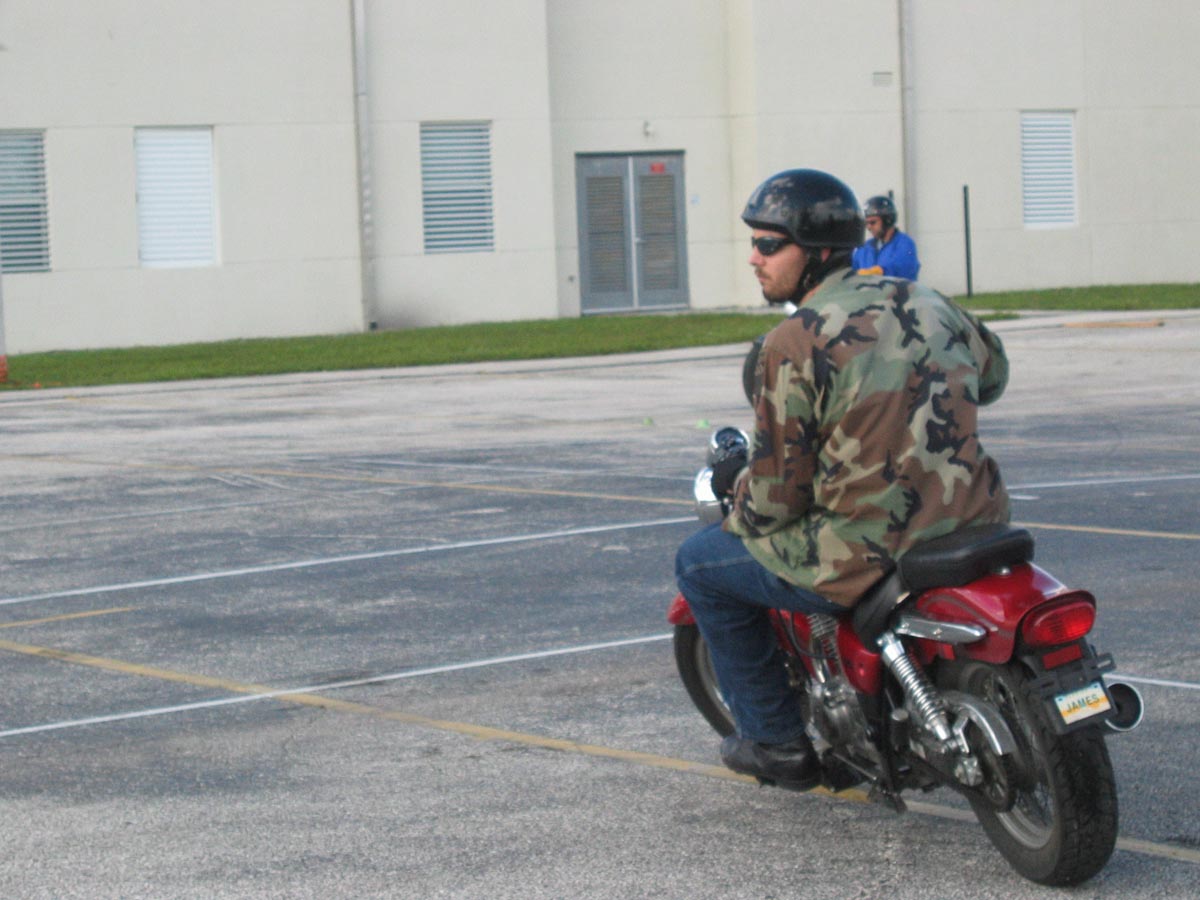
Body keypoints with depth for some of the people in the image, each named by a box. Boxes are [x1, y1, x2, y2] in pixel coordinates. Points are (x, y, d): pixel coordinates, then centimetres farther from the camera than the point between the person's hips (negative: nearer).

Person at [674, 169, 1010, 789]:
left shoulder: (794, 345, -14)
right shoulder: (925, 304, 7)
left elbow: (776, 498, -13)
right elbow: (991, 371, 27)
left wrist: (734, 484, 10)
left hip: (870, 554, -7)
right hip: (972, 529, 7)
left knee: (700, 564, 14)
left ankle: (776, 739, 19)